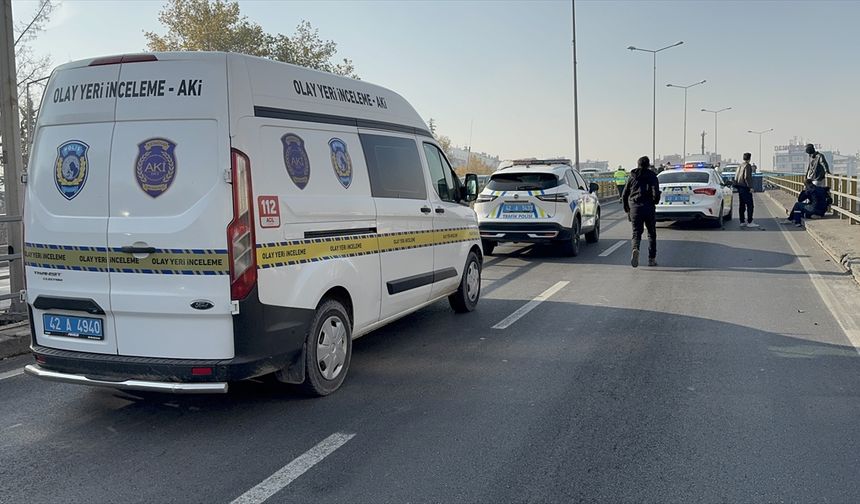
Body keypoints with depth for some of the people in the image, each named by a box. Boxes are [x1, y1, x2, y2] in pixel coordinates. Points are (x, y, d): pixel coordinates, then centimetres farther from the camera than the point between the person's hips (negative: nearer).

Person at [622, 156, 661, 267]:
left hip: (634, 208, 2)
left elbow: (624, 195, 10)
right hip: (648, 207, -1)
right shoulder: (652, 176, 1)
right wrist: (655, 202, 9)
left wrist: (627, 210, 19)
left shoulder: (632, 177, 10)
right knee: (651, 233, 13)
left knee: (636, 232, 3)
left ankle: (635, 249, -28)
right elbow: (656, 193, -12)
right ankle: (652, 259, 14)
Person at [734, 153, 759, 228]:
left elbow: (736, 176, 17)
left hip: (740, 187, 9)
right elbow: (747, 177, -19)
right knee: (750, 205, -7)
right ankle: (749, 222, -9)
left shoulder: (740, 165, 14)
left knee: (741, 205, 11)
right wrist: (750, 187, -18)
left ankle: (742, 222, 13)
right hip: (745, 187, -9)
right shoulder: (747, 166, -11)